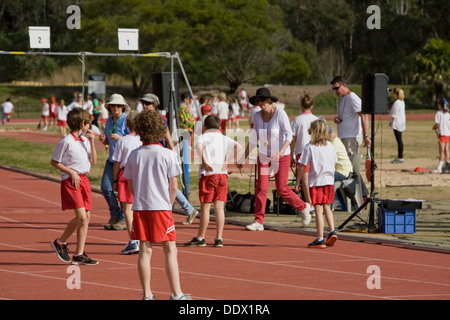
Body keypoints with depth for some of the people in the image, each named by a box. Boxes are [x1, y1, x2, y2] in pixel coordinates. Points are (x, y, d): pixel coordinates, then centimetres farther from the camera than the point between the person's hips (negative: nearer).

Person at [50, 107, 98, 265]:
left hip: (84, 179, 8)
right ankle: (60, 242, 4)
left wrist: (92, 142, 3)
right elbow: (54, 162, -6)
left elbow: (93, 162, 12)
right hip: (71, 181, -8)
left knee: (87, 217, 4)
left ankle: (79, 254, 9)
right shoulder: (66, 142, -11)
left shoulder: (85, 140, 12)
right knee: (81, 217, -16)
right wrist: (71, 172, -12)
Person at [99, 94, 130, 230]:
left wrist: (120, 138, -25)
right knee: (106, 188, 2)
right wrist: (103, 140, 1)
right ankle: (114, 215, 19)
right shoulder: (109, 121, 14)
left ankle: (123, 219, 6)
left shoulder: (127, 120, -8)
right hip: (112, 159, 7)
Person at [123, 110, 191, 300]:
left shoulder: (134, 155, 1)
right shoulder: (167, 155, -7)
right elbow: (174, 186, -5)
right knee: (170, 250, 3)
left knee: (145, 250, 6)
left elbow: (131, 186, 7)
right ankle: (176, 294, 2)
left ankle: (147, 294, 7)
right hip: (161, 206, -3)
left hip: (139, 207, 3)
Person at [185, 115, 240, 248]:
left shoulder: (204, 136, 4)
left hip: (208, 174, -3)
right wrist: (235, 160, 1)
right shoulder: (224, 138, 13)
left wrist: (204, 161, -17)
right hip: (222, 175, 3)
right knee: (219, 207, 4)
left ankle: (200, 238, 7)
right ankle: (219, 238, 2)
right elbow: (237, 146, -2)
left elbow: (198, 145, -19)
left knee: (205, 207, 1)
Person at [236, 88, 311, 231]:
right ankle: (258, 222, -5)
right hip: (264, 155, 4)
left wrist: (281, 151, -34)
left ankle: (303, 207, 26)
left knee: (282, 189, 0)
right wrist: (243, 159, 7)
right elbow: (253, 139, 8)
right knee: (261, 187, -8)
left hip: (282, 156, -4)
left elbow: (289, 136, -18)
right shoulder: (258, 116, 0)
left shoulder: (280, 114, -15)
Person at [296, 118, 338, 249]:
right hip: (329, 180, 5)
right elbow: (334, 162, 13)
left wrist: (297, 182, -1)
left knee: (318, 210, -3)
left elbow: (302, 167, -8)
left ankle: (320, 239, -2)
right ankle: (332, 231, 7)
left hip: (316, 182, -5)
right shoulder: (330, 146, 4)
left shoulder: (309, 147, -9)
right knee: (326, 207, 21)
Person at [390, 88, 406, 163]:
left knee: (399, 141, -8)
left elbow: (394, 115, -15)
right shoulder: (402, 102, 12)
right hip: (401, 123, 10)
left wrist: (391, 122, -2)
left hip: (397, 124, -10)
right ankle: (399, 157, 19)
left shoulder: (396, 103, -17)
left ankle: (400, 158, -8)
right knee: (399, 141, 14)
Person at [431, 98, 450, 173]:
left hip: (442, 133, -7)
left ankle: (439, 168, -17)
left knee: (442, 151, -12)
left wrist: (434, 127, 6)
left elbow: (438, 124, -15)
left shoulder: (439, 113, -10)